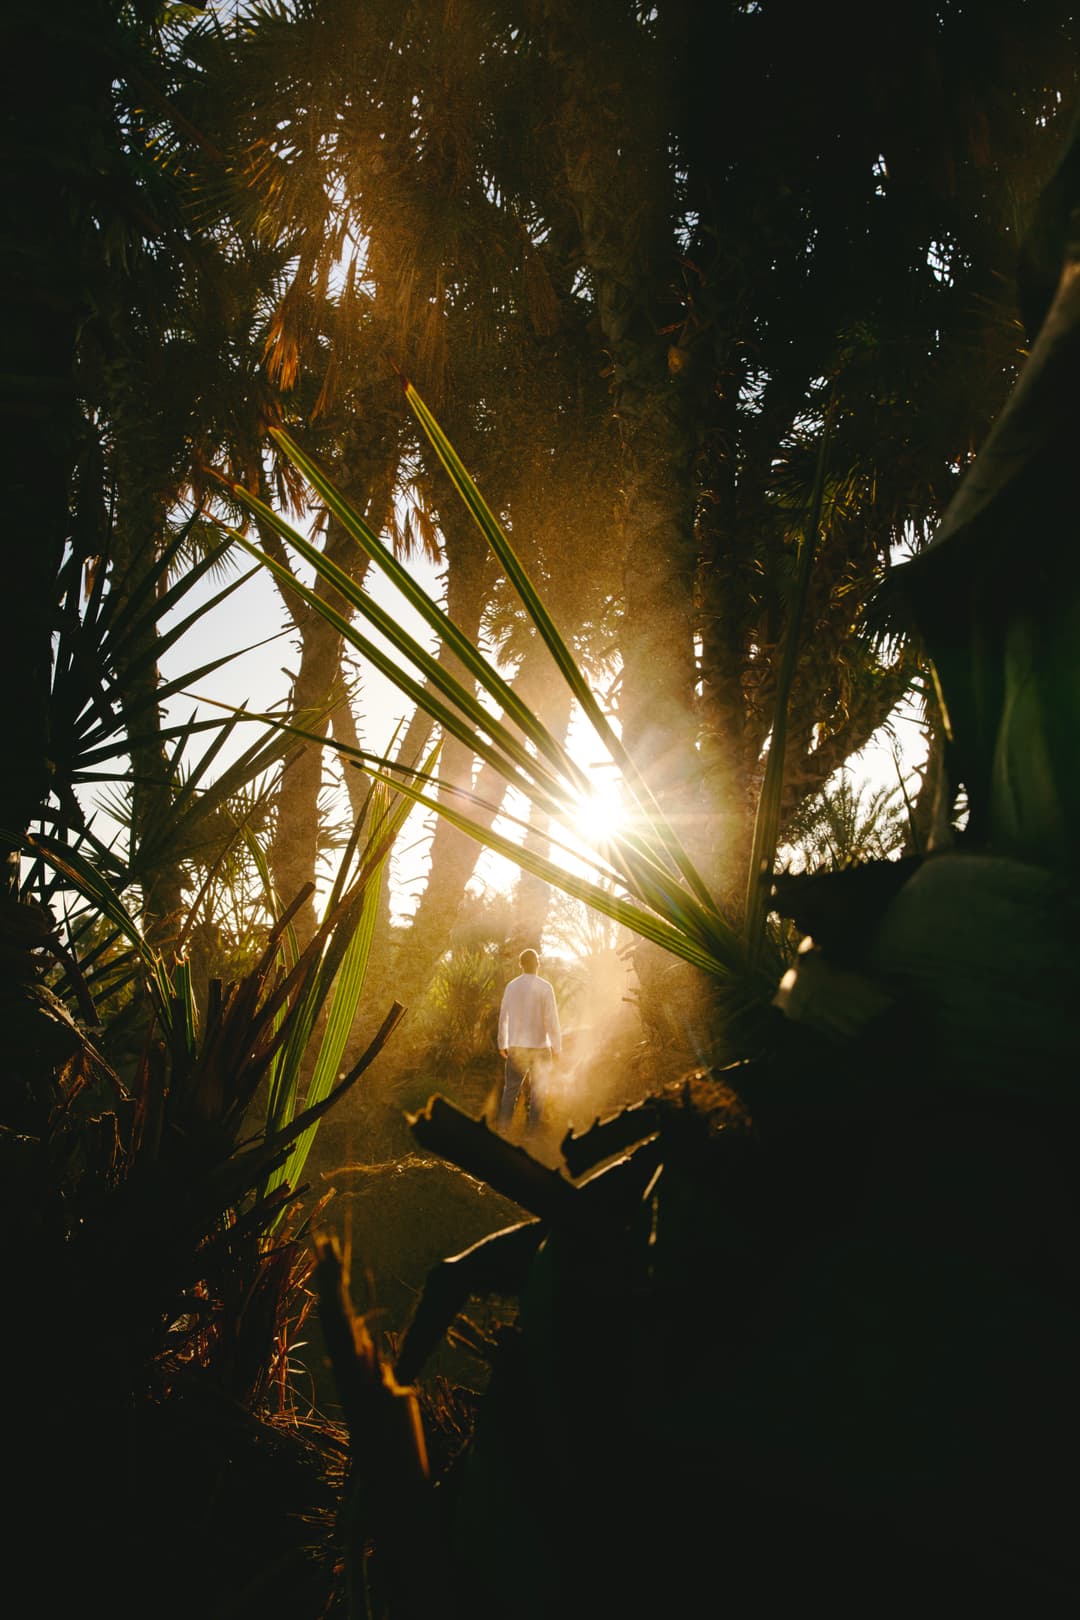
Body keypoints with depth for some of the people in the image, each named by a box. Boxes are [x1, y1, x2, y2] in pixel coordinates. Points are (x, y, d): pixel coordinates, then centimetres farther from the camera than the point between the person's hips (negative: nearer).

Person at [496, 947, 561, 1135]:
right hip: (540, 1047, -2)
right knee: (537, 1092, 8)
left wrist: (502, 1045, 17)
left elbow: (503, 1018, 7)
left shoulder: (511, 986, 2)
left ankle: (503, 1129, 1)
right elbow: (552, 1020, -10)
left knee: (510, 1090, 7)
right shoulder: (544, 987, -9)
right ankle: (533, 1131, 7)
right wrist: (556, 1047, -2)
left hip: (516, 1047, 3)